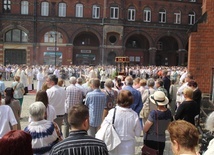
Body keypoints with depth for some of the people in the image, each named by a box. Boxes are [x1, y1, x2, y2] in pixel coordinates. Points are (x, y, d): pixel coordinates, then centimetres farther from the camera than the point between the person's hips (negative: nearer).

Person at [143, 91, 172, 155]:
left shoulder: (154, 113, -24)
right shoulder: (168, 112, -6)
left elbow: (145, 129, -16)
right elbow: (166, 127, 9)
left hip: (150, 140, -5)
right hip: (162, 140, 5)